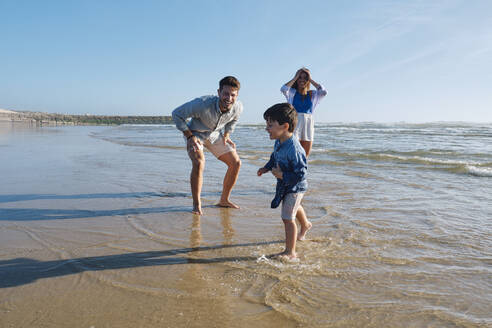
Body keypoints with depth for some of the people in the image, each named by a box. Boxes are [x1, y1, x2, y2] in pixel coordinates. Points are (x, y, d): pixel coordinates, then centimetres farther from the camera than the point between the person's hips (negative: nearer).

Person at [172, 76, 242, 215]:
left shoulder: (238, 107, -22)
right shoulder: (203, 104, -38)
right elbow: (177, 114, -23)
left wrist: (226, 135, -1)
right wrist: (190, 136, -25)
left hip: (216, 135, 5)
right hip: (195, 134, -5)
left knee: (236, 163, -1)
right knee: (199, 163, -29)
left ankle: (224, 200, 15)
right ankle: (196, 205, -14)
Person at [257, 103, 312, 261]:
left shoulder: (294, 150, -37)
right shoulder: (279, 141, -8)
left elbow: (300, 174, -33)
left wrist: (282, 175, -31)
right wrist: (266, 168, 4)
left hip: (294, 187, -10)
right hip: (285, 185, 10)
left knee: (287, 217, -7)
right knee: (294, 207, 33)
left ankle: (290, 252, 6)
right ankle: (305, 224, 64)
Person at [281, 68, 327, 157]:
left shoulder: (313, 94, 10)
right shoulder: (292, 93, 4)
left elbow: (323, 92, -9)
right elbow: (283, 89, -17)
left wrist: (311, 80, -1)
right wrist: (295, 78, -5)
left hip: (308, 126, 3)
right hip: (294, 125, -3)